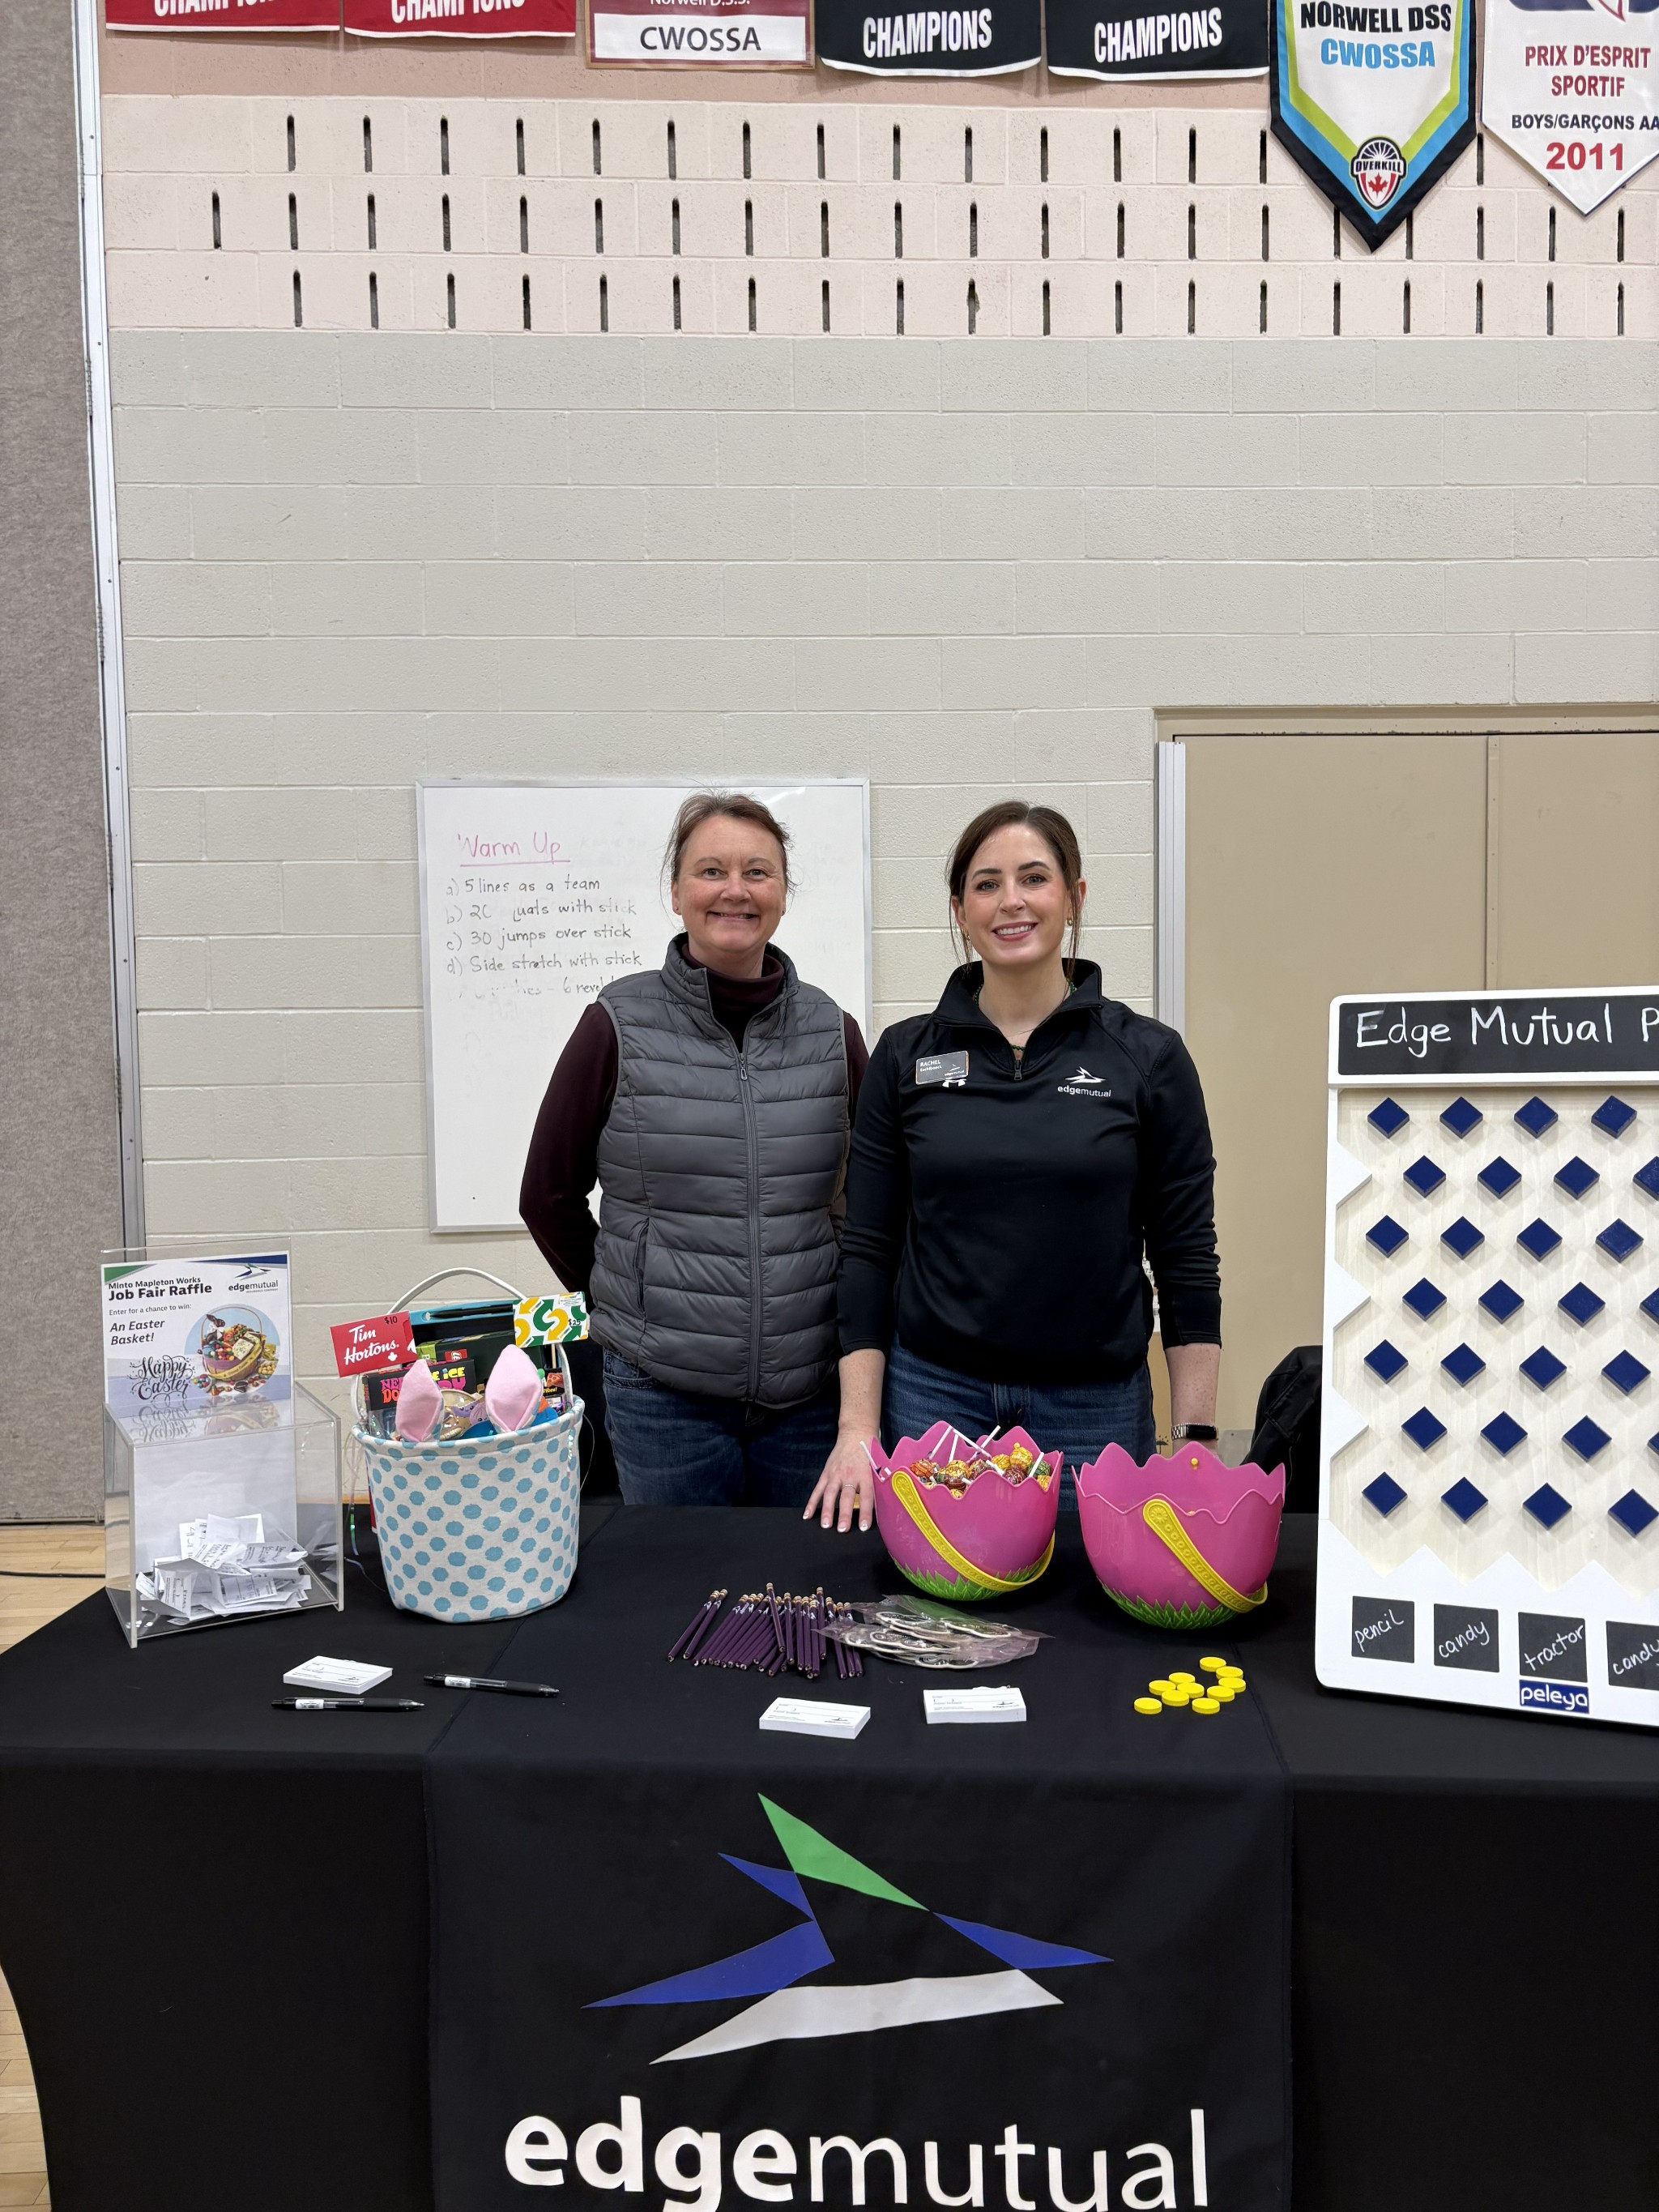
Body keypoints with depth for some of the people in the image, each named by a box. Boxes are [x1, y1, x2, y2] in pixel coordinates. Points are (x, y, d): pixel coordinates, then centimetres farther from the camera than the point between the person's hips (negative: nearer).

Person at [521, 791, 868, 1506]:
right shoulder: (618, 1025, -4)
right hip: (663, 1388, -2)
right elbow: (549, 1196, 4)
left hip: (811, 1386, 2)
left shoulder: (831, 1031, 3)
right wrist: (624, 1299, 9)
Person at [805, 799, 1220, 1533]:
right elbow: (867, 1247, 3)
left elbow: (1187, 1260, 0)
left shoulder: (1147, 1057, -1)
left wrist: (1195, 1442, -4)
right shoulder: (906, 1055, 2)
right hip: (932, 1396, 1)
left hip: (1094, 1409, 0)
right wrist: (857, 1427, -3)